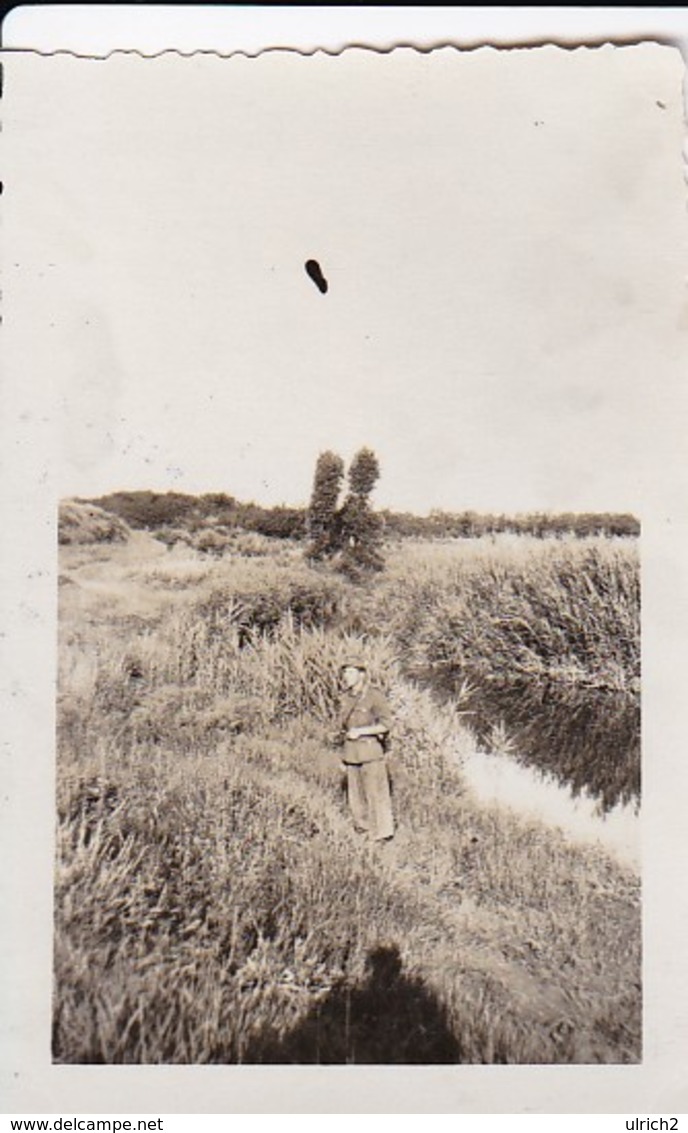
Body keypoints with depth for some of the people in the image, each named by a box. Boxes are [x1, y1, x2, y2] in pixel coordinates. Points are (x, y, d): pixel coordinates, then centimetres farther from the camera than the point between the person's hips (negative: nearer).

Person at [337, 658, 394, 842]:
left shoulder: (375, 696, -12)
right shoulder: (346, 697, 10)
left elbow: (386, 724, -14)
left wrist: (360, 731, -17)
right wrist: (345, 731, 7)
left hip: (370, 749, -7)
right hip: (351, 750, 7)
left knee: (376, 793, -3)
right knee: (355, 794, 12)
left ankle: (382, 834, 5)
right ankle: (363, 829, 25)